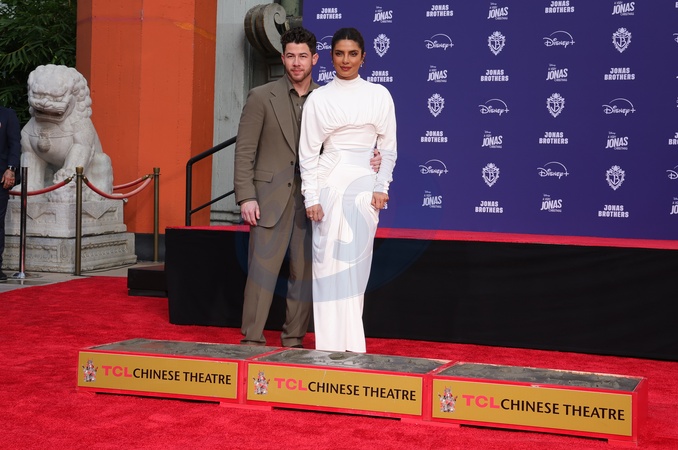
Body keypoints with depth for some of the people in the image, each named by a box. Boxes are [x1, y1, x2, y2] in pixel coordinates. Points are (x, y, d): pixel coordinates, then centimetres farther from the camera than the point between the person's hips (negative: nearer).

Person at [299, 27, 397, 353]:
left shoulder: (379, 95, 5)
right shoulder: (318, 98, 3)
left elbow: (388, 147, 8)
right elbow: (308, 151, 2)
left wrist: (381, 188, 0)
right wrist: (311, 197, -4)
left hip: (363, 187, 0)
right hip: (329, 184, 0)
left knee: (354, 263, 1)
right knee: (328, 262, -1)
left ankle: (351, 344, 8)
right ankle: (330, 344, 6)